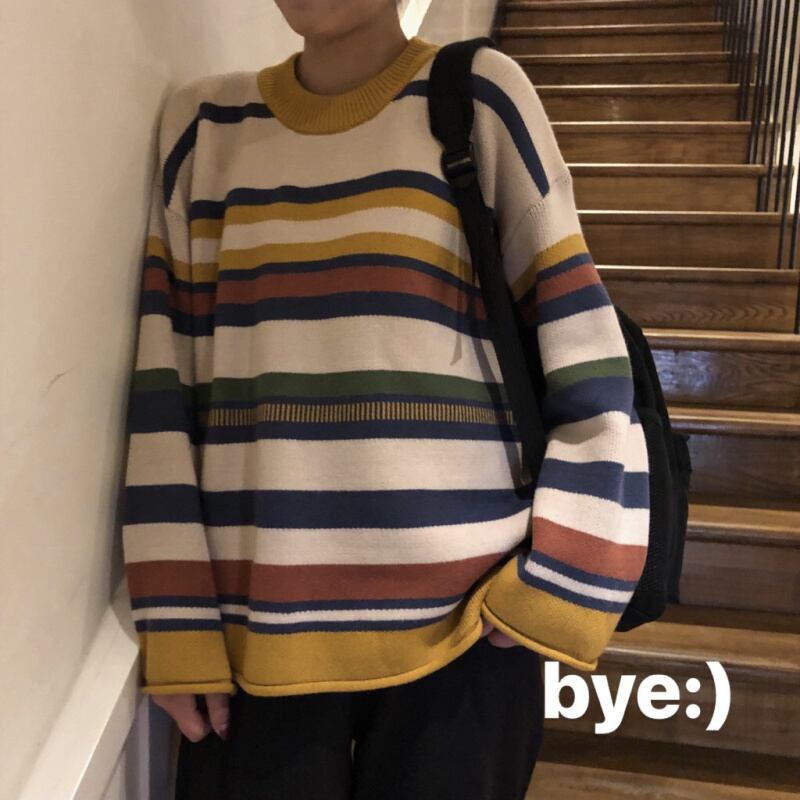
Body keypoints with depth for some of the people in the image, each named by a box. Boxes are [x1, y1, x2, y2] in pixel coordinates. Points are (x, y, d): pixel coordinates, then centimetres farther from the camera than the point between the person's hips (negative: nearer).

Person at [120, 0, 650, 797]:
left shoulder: (479, 97, 0)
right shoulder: (202, 123, 7)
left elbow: (587, 369, -3)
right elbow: (165, 382, 3)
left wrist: (558, 586, -5)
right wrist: (176, 621, 0)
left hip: (463, 622, -1)